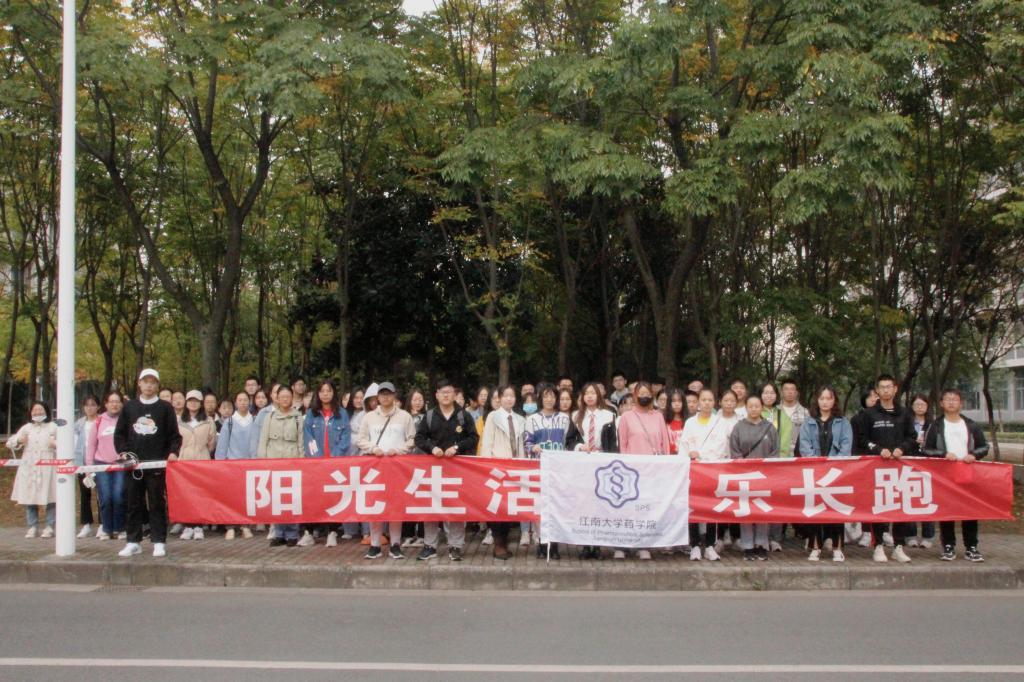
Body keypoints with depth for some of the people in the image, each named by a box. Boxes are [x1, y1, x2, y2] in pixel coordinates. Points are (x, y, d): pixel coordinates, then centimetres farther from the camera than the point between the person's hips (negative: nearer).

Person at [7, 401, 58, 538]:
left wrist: (56, 445, -18)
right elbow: (10, 443, 17)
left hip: (47, 469, -3)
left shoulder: (53, 427, 7)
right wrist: (18, 441, -3)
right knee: (29, 498, 3)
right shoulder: (26, 428, 17)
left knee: (50, 499, -5)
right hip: (29, 469, 4)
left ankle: (49, 527, 2)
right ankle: (32, 527, 11)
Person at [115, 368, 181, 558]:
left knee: (157, 504, -1)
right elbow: (119, 433, 14)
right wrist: (122, 452, 0)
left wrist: (173, 452, -11)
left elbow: (174, 435, 5)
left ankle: (159, 542, 4)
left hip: (157, 464, -3)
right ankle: (133, 542, 14)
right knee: (133, 503, 6)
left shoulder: (165, 408, 5)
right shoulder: (129, 407, 11)